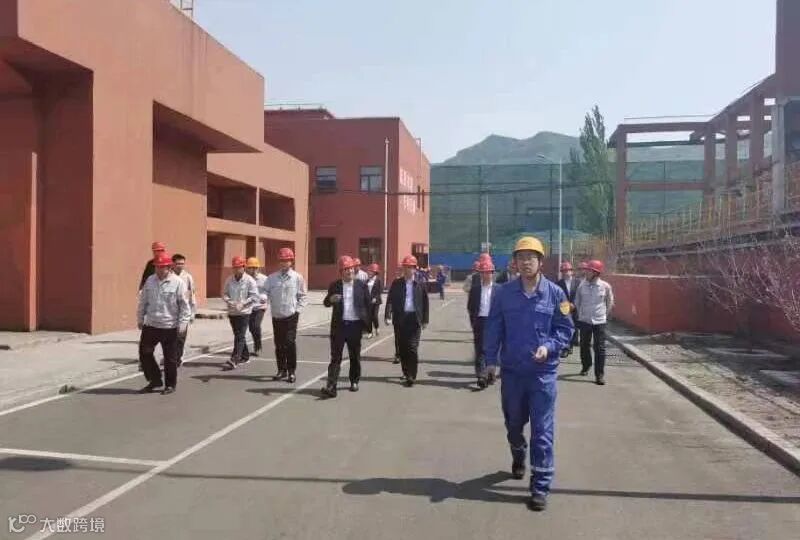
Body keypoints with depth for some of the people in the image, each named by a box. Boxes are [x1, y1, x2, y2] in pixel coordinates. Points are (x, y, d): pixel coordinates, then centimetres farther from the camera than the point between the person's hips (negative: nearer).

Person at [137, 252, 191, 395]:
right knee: (144, 353, 7)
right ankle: (155, 380, 24)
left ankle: (170, 384, 22)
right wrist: (140, 318, 15)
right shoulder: (150, 281, 5)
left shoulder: (178, 283, -10)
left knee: (170, 358, 6)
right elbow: (143, 301, 13)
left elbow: (184, 305, -10)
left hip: (169, 327, -5)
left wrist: (183, 323, -12)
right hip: (150, 325, 5)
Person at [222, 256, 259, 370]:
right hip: (232, 312, 5)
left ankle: (234, 360, -13)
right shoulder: (229, 280, 6)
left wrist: (243, 303, -17)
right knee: (238, 336, 15)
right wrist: (229, 301, -10)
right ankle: (245, 356, 30)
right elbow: (224, 293, 10)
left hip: (244, 312, -5)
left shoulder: (249, 280, -6)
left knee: (240, 337, -9)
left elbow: (255, 296, -8)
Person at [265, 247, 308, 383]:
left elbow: (303, 296, 3)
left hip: (291, 316, -3)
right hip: (276, 316, 3)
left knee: (290, 342, -7)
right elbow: (266, 292, 4)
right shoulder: (272, 277, 4)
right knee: (279, 344, 8)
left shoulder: (297, 278, -1)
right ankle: (281, 370, 21)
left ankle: (291, 371, 3)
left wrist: (297, 309, -5)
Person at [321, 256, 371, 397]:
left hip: (355, 325, 0)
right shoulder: (335, 286, 4)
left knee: (355, 356, 12)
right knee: (335, 356, -3)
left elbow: (367, 305, 5)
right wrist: (330, 299, -16)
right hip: (339, 325, 0)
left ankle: (354, 381, 28)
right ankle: (331, 386, -6)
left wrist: (367, 323, -1)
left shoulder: (361, 285, 2)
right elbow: (326, 303, 7)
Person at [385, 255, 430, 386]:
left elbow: (425, 302, 6)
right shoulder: (396, 284, 6)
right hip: (400, 319, 2)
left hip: (414, 319, -2)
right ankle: (406, 373, 25)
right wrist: (388, 315, -12)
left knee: (412, 348, -7)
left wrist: (425, 320, 3)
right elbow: (390, 300, 0)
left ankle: (412, 377, -5)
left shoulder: (420, 285, 4)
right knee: (402, 348, 9)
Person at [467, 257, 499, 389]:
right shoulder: (475, 289, 5)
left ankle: (490, 374, 25)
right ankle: (481, 377, -8)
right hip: (479, 322, 1)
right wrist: (473, 321, 2)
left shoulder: (498, 289, 1)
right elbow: (470, 307, 9)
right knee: (480, 350, -5)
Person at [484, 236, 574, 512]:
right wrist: (490, 359, -3)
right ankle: (518, 457, 49)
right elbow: (493, 328, 2)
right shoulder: (503, 293, -2)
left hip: (543, 372, -2)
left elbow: (566, 329, 1)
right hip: (511, 370, 2)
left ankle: (540, 487, 8)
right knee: (513, 423, 20)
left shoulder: (555, 293, -4)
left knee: (542, 431, -2)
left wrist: (549, 347, -16)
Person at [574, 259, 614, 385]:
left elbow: (610, 303, 7)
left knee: (600, 348, -3)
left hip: (599, 322, -2)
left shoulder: (605, 286, -7)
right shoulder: (582, 286, -2)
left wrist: (604, 315, 8)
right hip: (584, 321, 2)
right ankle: (585, 366, 36)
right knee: (584, 346, 13)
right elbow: (577, 302, 13)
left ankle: (600, 375, 3)